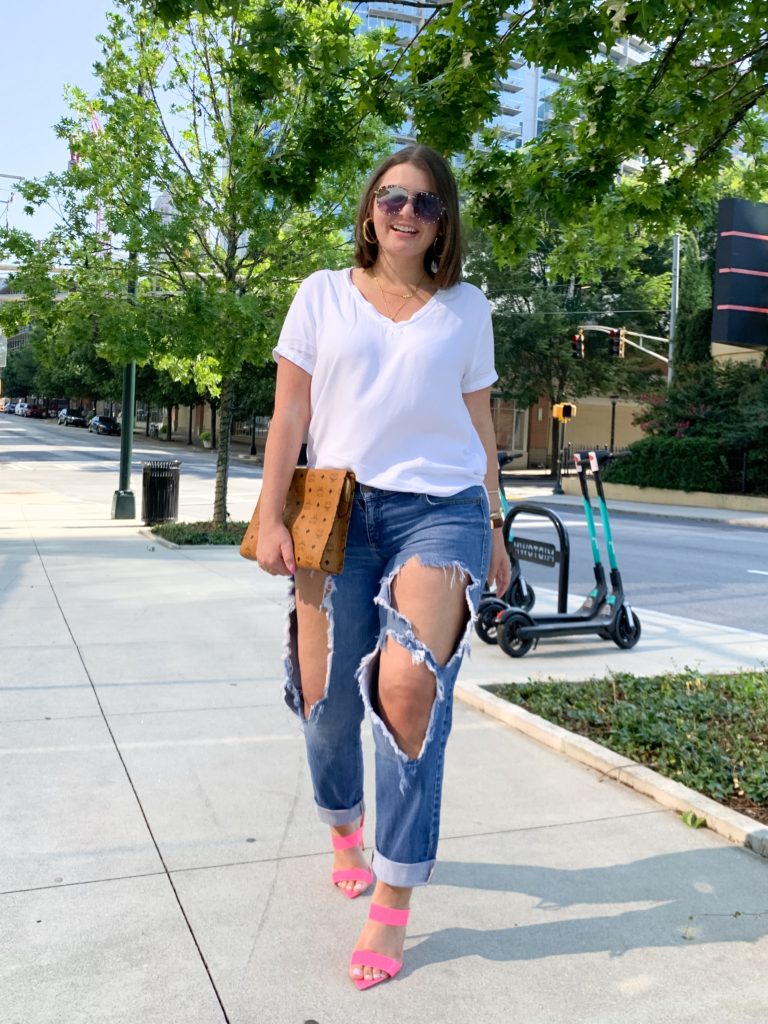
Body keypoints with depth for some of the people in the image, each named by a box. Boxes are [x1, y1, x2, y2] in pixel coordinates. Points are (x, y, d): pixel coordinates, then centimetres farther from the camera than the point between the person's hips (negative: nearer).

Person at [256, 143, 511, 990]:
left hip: (439, 509, -1)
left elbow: (479, 423, 13)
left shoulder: (465, 308, 10)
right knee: (324, 698, 3)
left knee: (408, 685, -19)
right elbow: (290, 412, 4)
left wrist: (491, 529, 12)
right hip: (339, 511, 1)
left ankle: (393, 902, -2)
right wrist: (271, 517, -4)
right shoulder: (323, 295, 8)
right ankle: (344, 827, 36)